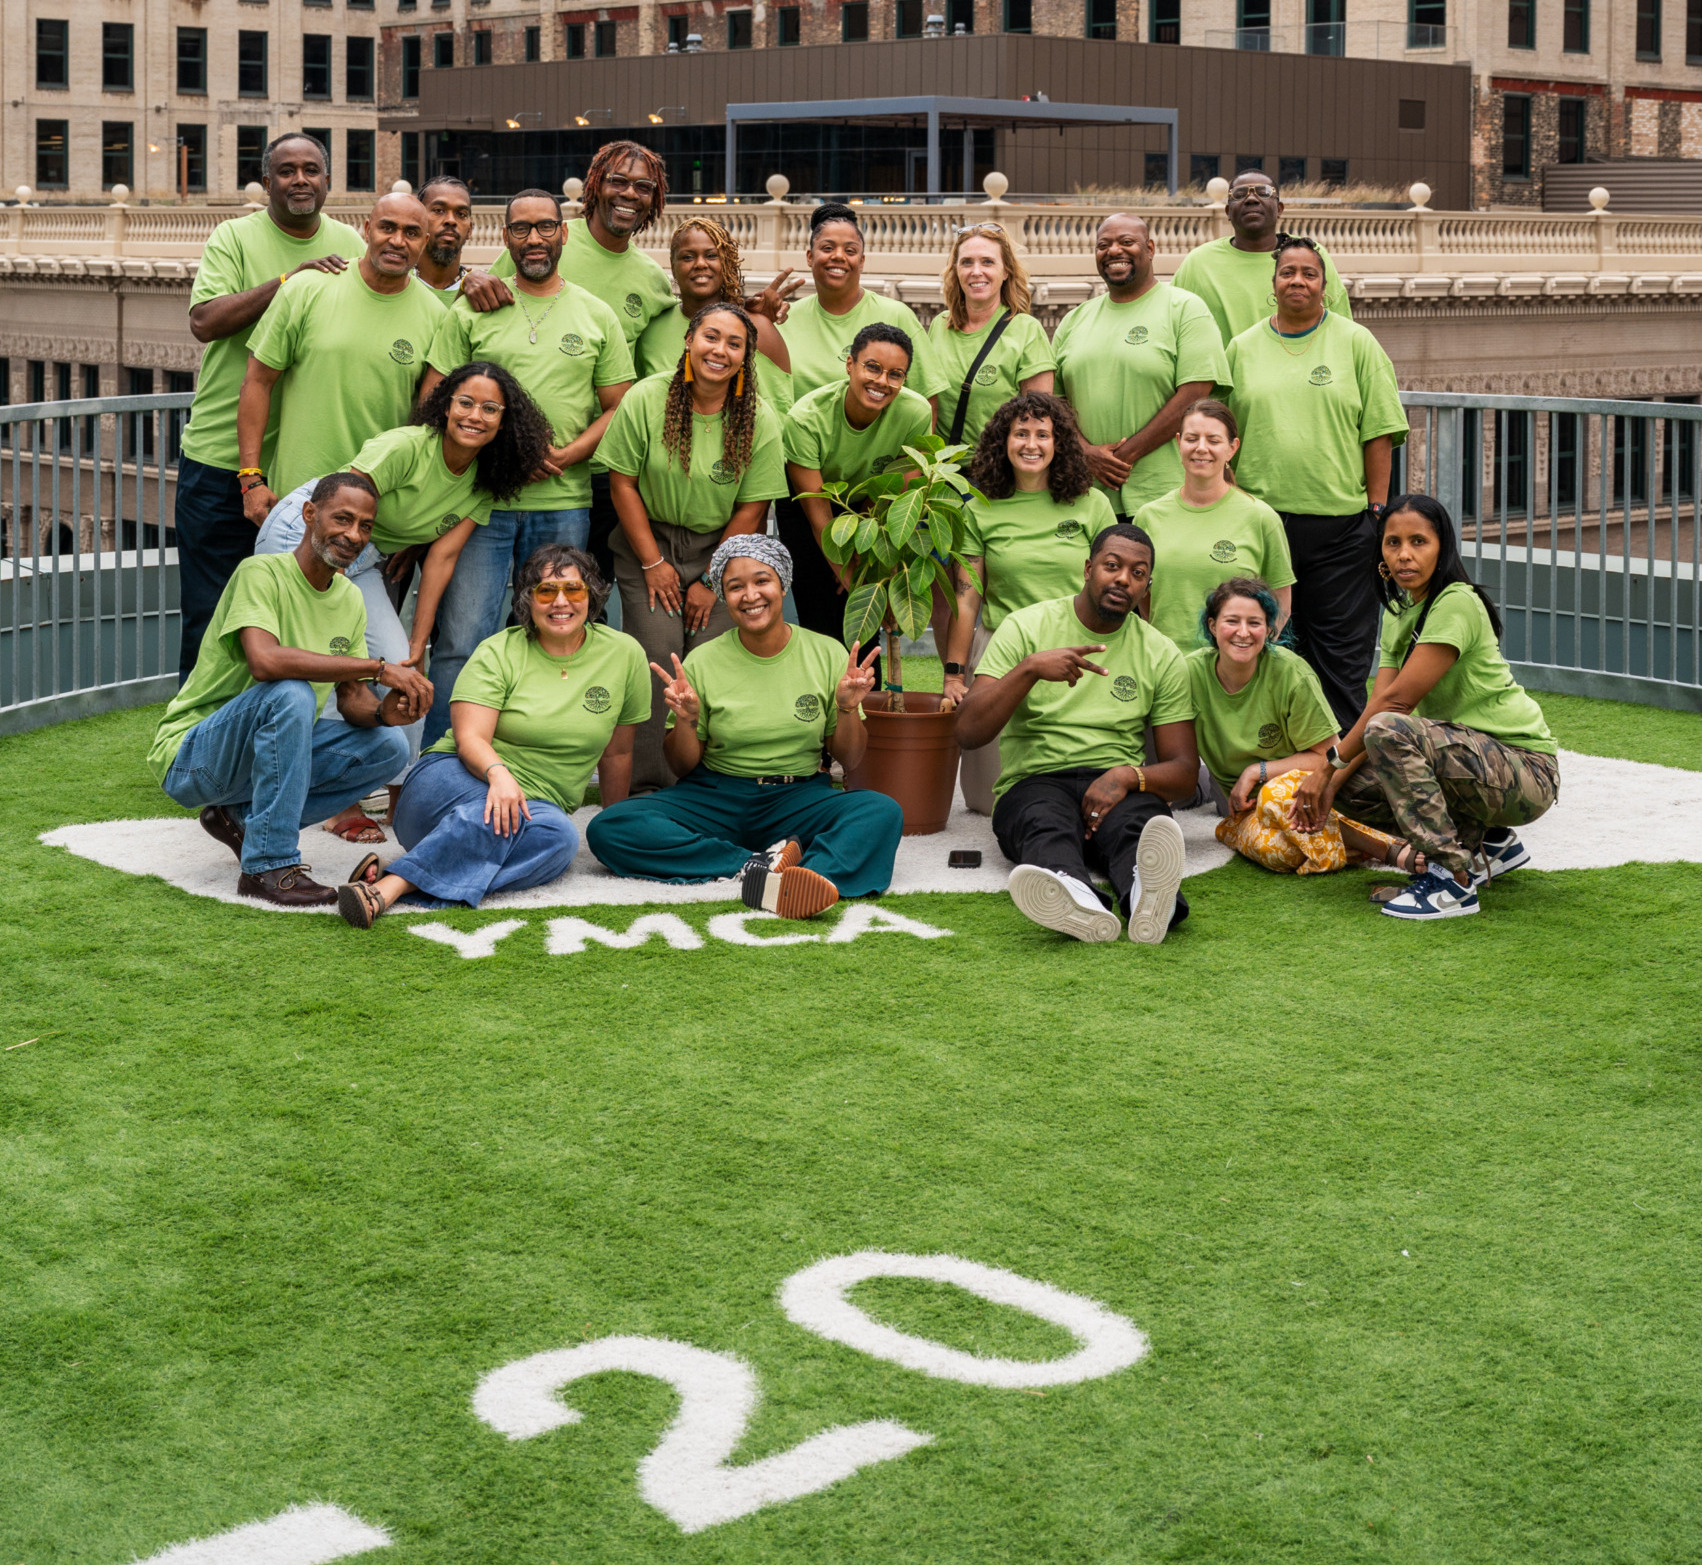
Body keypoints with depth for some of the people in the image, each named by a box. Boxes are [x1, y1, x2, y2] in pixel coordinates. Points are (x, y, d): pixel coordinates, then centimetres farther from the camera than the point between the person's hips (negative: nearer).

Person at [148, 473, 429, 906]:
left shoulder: (350, 598, 6)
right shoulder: (262, 573, -18)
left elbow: (352, 698, 4)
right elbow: (265, 660, -36)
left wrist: (383, 712, -21)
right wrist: (378, 667, -34)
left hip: (269, 751, 8)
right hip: (189, 756, -8)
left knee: (388, 746, -7)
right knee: (291, 692, -34)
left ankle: (240, 816, 2)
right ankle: (269, 866, -28)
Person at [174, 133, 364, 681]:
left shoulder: (350, 245, 9)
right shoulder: (234, 237, -1)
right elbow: (204, 321, -16)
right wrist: (288, 279, -22)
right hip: (221, 455, -3)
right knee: (210, 614, 2)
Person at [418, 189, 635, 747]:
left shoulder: (597, 316, 10)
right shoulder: (472, 310, 6)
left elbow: (618, 408, 8)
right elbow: (432, 398, 3)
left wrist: (565, 456, -8)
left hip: (564, 504, 2)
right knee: (461, 640, -7)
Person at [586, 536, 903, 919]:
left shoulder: (826, 654, 3)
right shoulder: (702, 662, 1)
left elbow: (849, 760, 7)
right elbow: (684, 767, 6)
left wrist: (847, 708, -12)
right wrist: (686, 719, -14)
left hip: (800, 798, 0)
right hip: (715, 799, 0)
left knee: (883, 813, -31)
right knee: (607, 829, -26)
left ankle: (797, 885, -54)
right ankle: (757, 866, -32)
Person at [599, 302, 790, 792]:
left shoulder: (759, 420, -6)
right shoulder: (645, 400, -8)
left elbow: (751, 509, -3)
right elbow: (622, 482, -4)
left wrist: (711, 581, -6)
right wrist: (654, 563, -7)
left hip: (721, 548, 1)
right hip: (648, 541, -1)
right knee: (657, 654, -15)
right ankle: (647, 785, -7)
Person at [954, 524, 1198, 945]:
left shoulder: (1161, 655, 12)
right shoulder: (1026, 628, 6)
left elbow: (1184, 771, 10)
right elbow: (968, 733, -3)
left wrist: (1129, 775, -13)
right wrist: (1030, 668, -17)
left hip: (1116, 788, 1)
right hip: (1032, 783, -1)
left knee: (1141, 821, -36)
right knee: (1046, 821, -39)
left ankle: (1146, 895, -72)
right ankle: (1077, 902, -73)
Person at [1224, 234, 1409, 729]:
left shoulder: (1356, 344, 5)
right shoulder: (1243, 347, 10)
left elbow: (1379, 434, 2)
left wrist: (1378, 509, -4)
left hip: (1341, 522, -1)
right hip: (1261, 518, 2)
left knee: (1340, 646, 1)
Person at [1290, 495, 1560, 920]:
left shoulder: (1457, 603, -17)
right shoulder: (1399, 614, 10)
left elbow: (1396, 701, -21)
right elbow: (1378, 702, 0)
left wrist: (1329, 765, -15)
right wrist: (1333, 780, -13)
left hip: (1527, 771, -9)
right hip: (1470, 757, 9)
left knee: (1390, 731, -29)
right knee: (1351, 790, -2)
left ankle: (1453, 879, -23)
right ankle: (1489, 844, 13)